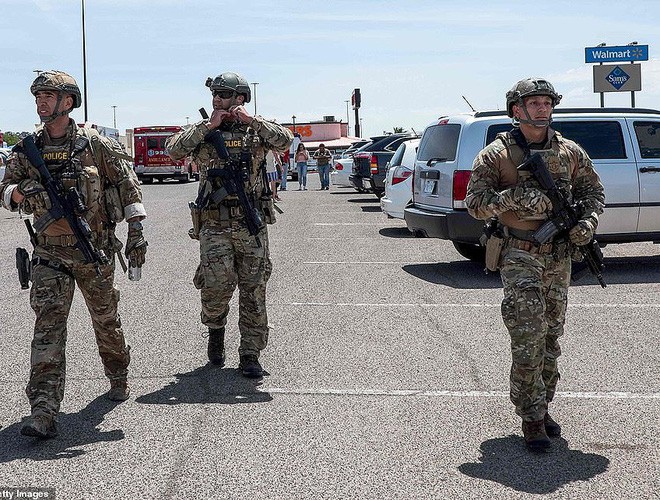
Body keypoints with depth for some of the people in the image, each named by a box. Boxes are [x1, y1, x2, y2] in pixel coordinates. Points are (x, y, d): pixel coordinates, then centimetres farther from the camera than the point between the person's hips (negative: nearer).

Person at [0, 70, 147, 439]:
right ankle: (44, 411, -16)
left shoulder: (94, 143, -4)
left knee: (106, 320, 14)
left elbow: (128, 183, -1)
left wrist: (137, 231, -7)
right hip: (50, 254, 1)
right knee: (48, 325, -11)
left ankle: (119, 376, 42)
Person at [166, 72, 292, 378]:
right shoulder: (202, 132, 7)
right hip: (215, 227, -1)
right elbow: (173, 149, -9)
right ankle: (215, 329, 17)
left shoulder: (255, 130, 7)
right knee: (217, 284, -14)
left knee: (253, 292, 3)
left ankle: (250, 355, 13)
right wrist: (208, 126, -11)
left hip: (252, 226, 1)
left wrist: (251, 120, -15)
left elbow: (284, 140, -10)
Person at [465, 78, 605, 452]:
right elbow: (475, 203, -8)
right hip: (520, 257, -4)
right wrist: (512, 197, -25)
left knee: (552, 337, 12)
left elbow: (594, 192, 14)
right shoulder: (497, 155, -5)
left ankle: (542, 406, 26)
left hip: (559, 257, 5)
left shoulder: (570, 153, 7)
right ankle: (532, 419, -4)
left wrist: (589, 222, -7)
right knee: (529, 338, -10)